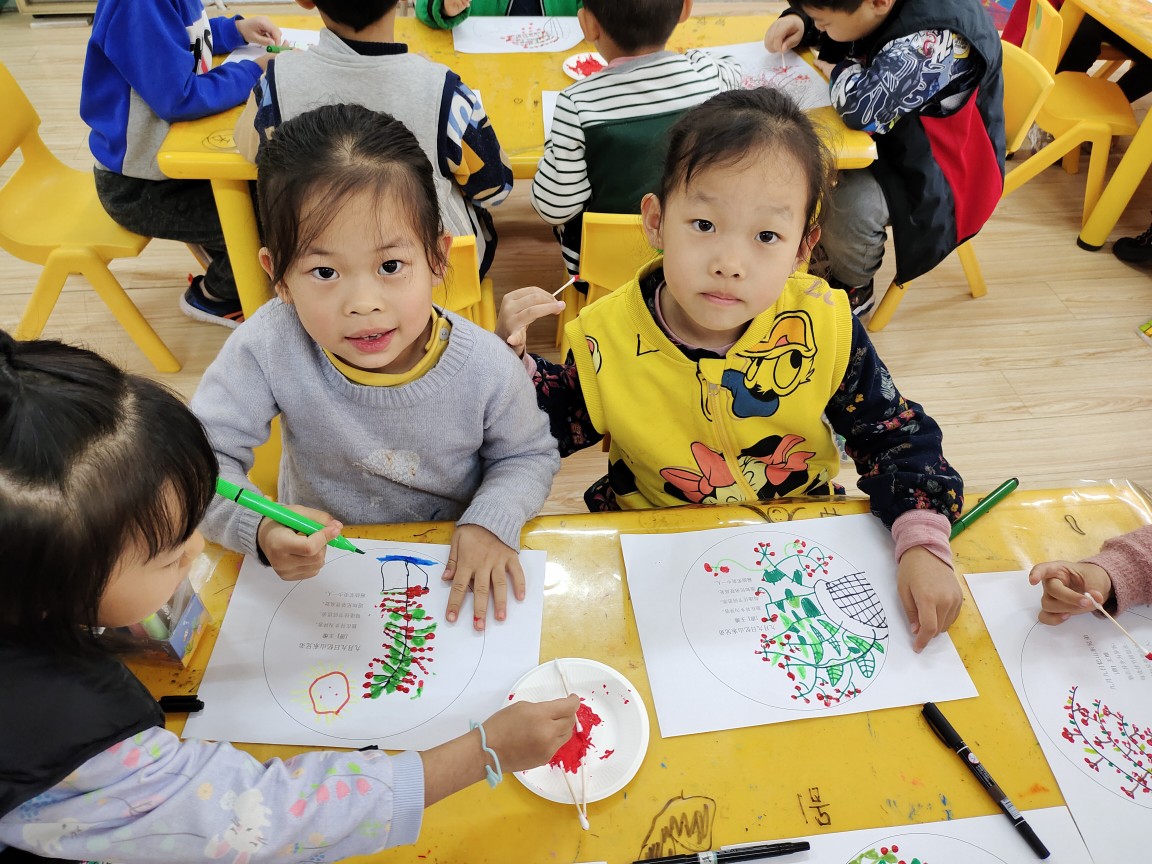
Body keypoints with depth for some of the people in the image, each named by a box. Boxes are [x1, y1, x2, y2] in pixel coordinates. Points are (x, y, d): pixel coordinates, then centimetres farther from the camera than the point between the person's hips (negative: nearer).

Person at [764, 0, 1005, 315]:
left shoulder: (939, 36, -34)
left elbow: (863, 105, -44)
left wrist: (840, 70, -23)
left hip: (931, 167, -8)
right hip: (892, 131, 8)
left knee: (850, 205, -30)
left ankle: (853, 289, 0)